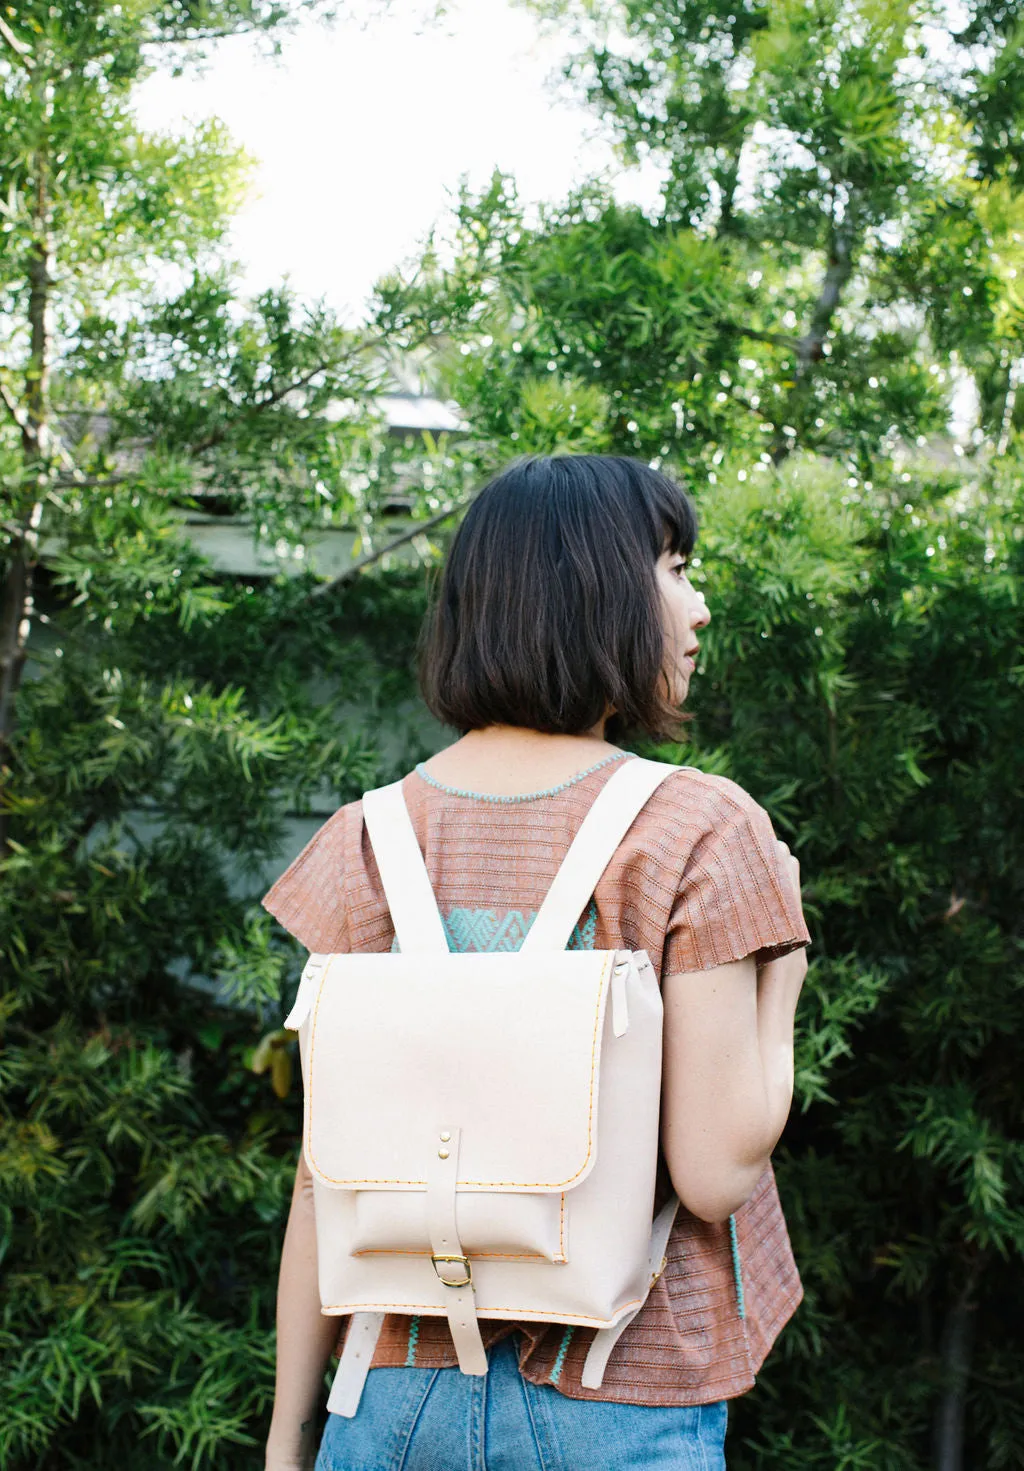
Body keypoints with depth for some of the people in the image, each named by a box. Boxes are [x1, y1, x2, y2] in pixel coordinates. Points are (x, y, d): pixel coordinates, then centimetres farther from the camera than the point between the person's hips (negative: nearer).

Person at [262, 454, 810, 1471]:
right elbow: (715, 1169, -15)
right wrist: (782, 969, 1)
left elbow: (323, 1175, 0)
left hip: (408, 1386, 3)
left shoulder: (371, 838, -1)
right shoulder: (700, 831, -11)